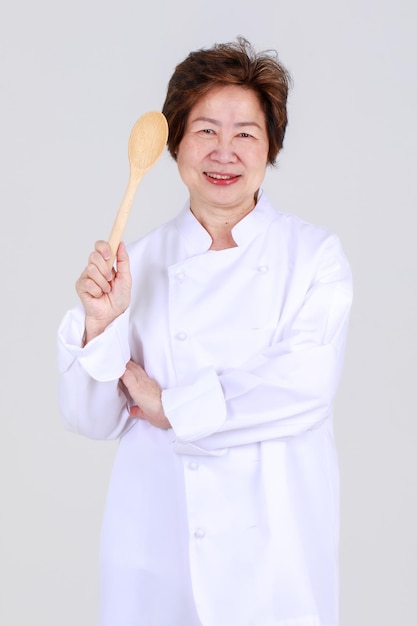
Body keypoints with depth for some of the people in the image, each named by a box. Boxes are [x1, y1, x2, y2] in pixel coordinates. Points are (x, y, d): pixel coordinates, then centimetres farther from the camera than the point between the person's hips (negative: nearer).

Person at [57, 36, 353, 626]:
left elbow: (305, 385, -17)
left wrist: (167, 406, -12)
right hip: (157, 534, 1)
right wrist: (102, 322, -18)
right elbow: (94, 420, -1)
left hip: (272, 538, -1)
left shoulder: (315, 255, -4)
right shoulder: (140, 260, 0)